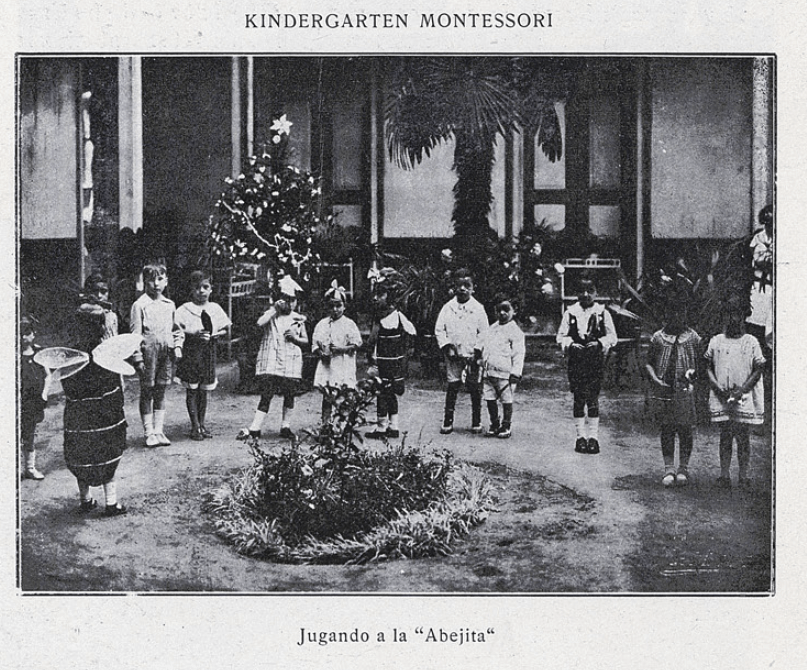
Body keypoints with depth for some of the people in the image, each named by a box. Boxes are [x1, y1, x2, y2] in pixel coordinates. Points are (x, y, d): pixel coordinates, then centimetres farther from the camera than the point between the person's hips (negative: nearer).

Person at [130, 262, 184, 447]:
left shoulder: (169, 305, 11)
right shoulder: (140, 305, -5)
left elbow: (177, 329, 20)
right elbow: (135, 333, -7)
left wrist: (177, 346, 6)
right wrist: (138, 357, -12)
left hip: (166, 352, 4)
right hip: (148, 351, -4)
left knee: (160, 393, 9)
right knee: (147, 393, 2)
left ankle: (159, 431, 15)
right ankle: (149, 433, 8)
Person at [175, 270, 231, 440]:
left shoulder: (215, 308, 9)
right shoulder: (184, 309, -2)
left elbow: (225, 330, 14)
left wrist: (214, 335, -6)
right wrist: (193, 335, -18)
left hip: (209, 352, 3)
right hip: (191, 352, -3)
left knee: (205, 390, 7)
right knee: (191, 390, -1)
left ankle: (202, 423, 19)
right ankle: (195, 426, 5)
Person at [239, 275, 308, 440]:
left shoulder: (298, 319, 13)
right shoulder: (271, 314, 7)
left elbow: (306, 340, 17)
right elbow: (260, 323, -14)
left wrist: (295, 338, -4)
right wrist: (275, 309, -13)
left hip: (291, 363, 2)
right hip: (270, 363, -2)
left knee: (289, 395, 4)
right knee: (266, 395, -7)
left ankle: (285, 427, 18)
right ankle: (254, 428, -6)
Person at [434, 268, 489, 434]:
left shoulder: (478, 308, 5)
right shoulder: (448, 307, 7)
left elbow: (484, 333, 4)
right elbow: (439, 329, 8)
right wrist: (446, 346, -6)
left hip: (472, 356, -1)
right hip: (453, 355, 1)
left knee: (475, 388, 1)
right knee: (452, 387, -1)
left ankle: (476, 423, 10)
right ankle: (447, 422, 4)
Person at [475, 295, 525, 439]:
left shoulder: (515, 331, -3)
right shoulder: (491, 328, 17)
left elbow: (518, 354, -8)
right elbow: (482, 340, 29)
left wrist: (515, 373, -15)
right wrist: (478, 349, 9)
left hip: (504, 373, -6)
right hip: (488, 372, 6)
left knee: (506, 401, 0)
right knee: (490, 400, 9)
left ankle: (506, 426, 13)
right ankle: (494, 425, 21)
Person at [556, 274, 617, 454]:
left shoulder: (602, 312, 5)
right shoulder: (570, 312, 7)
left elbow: (612, 336, 7)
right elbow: (561, 335, 10)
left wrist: (599, 343, -11)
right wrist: (570, 344, -9)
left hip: (595, 360, -1)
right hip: (575, 361, 1)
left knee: (593, 398, -4)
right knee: (578, 398, 2)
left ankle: (593, 437, 2)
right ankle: (580, 436, 9)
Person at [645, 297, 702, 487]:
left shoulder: (692, 337, 6)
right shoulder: (658, 337, 7)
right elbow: (649, 362, 11)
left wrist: (693, 371, -9)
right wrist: (655, 378, -5)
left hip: (685, 390, -1)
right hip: (662, 390, 1)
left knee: (685, 429, 0)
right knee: (666, 429, 3)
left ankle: (683, 468, 10)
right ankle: (669, 468, 9)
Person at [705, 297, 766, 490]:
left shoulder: (751, 342, 3)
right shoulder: (716, 341, 8)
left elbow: (758, 371, 2)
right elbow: (708, 368, 9)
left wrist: (741, 391, -10)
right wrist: (718, 388, -7)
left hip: (744, 398, -1)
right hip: (721, 398, 1)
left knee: (742, 436, -1)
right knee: (725, 436, 2)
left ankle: (743, 476, 4)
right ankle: (724, 475, 4)